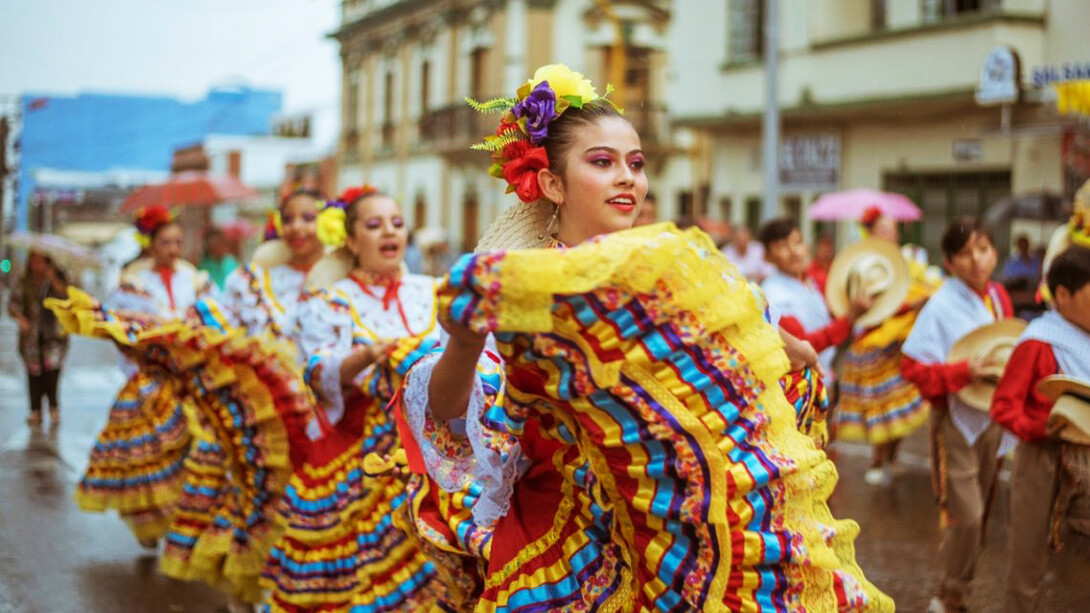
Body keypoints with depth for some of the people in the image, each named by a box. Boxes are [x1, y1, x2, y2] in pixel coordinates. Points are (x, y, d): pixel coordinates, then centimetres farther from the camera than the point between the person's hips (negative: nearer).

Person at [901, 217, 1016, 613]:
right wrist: (964, 372, -29)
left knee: (979, 514, 14)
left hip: (992, 417, 7)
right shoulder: (942, 306, -16)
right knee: (965, 515, -8)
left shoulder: (998, 297, 3)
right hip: (956, 420, -7)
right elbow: (914, 368, -19)